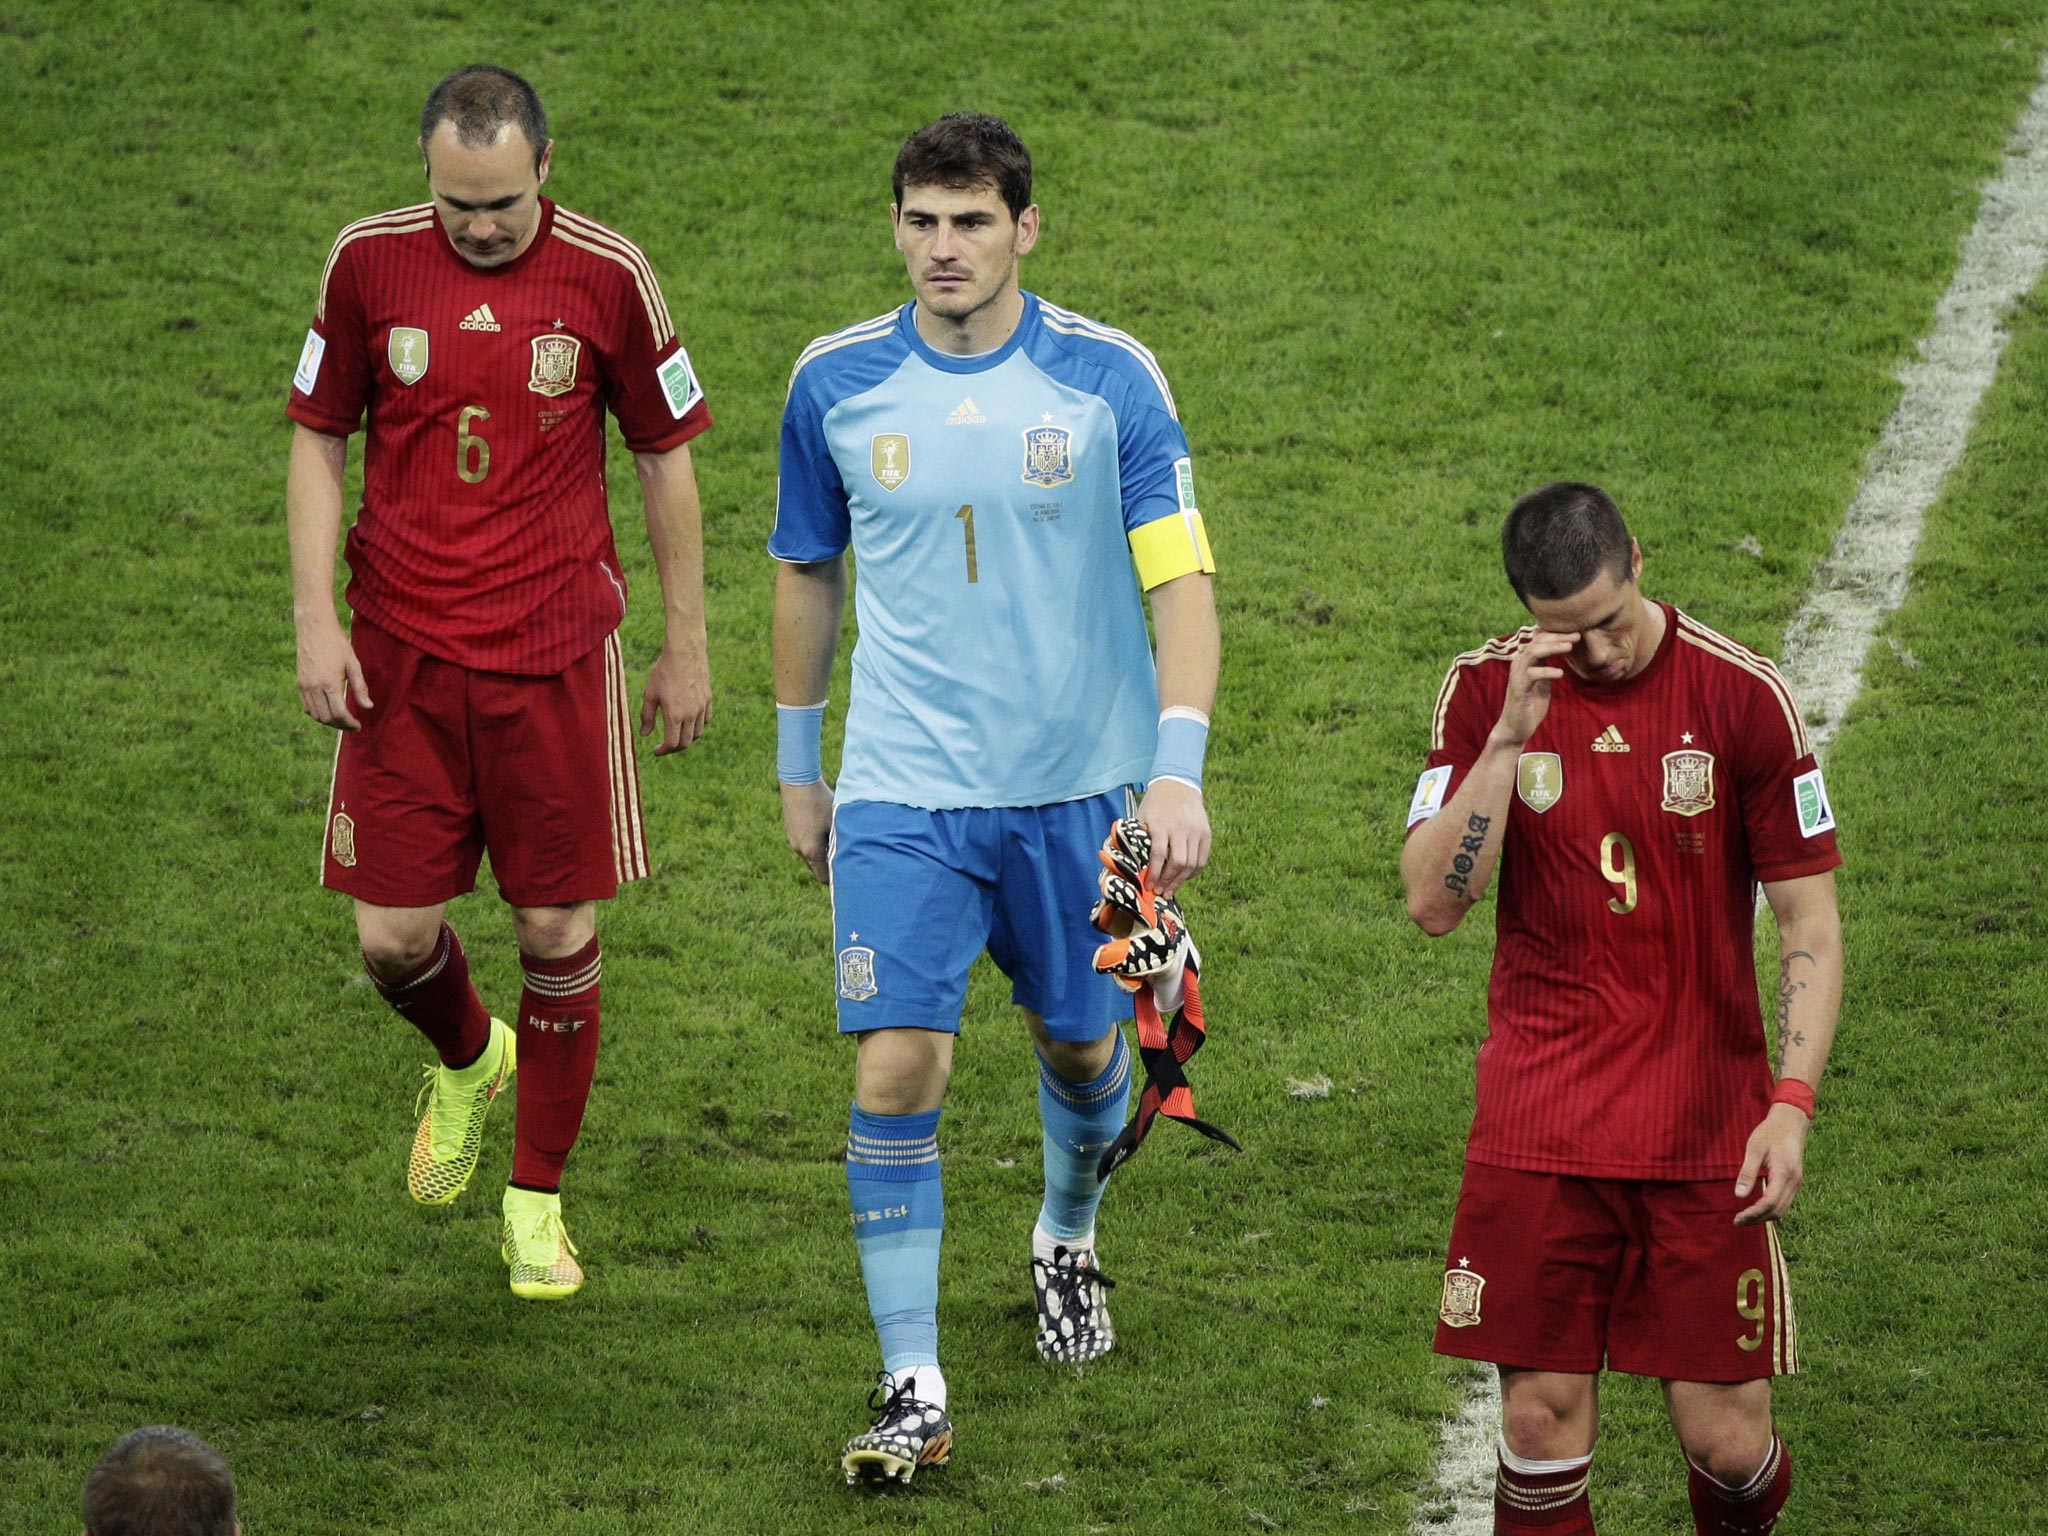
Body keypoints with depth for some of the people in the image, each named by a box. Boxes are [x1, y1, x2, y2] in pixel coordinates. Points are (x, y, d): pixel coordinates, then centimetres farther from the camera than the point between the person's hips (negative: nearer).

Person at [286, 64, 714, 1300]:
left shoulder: (607, 275, -6)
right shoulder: (371, 261, -3)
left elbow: (666, 455, 5)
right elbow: (320, 441, 7)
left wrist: (687, 646, 8)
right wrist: (316, 621, -2)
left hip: (557, 656, -1)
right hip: (400, 656, 1)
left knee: (558, 931, 1)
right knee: (395, 938, -1)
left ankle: (539, 1198, 18)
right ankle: (468, 1061, 35)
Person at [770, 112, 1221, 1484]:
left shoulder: (1109, 379, -8)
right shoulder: (837, 383, -2)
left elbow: (1181, 578, -9)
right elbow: (809, 575, 12)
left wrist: (1179, 769, -21)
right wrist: (797, 768, 17)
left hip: (1078, 782, 0)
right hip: (902, 792, 0)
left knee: (1082, 1047, 15)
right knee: (896, 1071, -12)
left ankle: (1067, 1239, 48)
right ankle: (913, 1388, -5)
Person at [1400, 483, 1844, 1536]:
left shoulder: (1740, 695, -4)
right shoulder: (1485, 691, 1)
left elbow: (1808, 918, 0)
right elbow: (1432, 903, -7)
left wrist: (1792, 1102, -10)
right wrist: (1508, 736, -17)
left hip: (1706, 1126, -1)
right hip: (1540, 1123, 1)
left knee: (1725, 1438, -2)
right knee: (1542, 1420, -5)